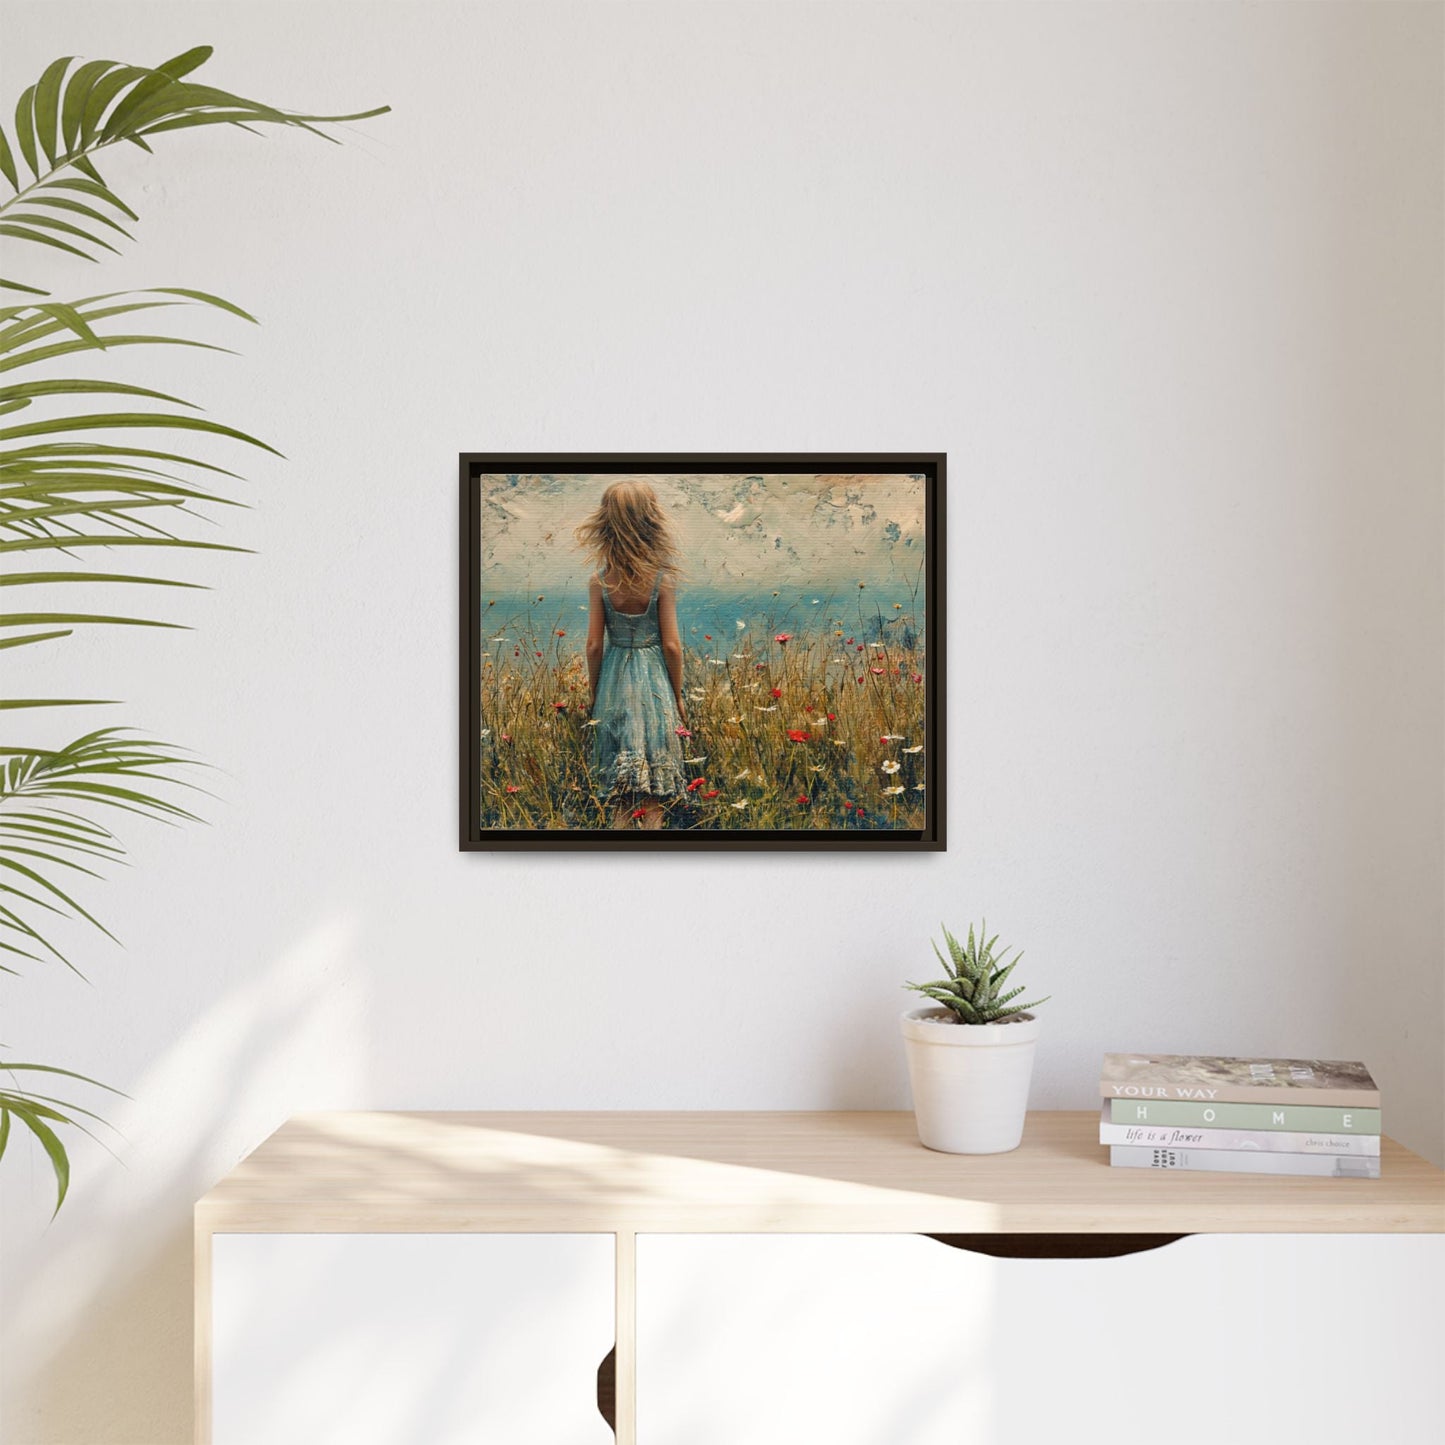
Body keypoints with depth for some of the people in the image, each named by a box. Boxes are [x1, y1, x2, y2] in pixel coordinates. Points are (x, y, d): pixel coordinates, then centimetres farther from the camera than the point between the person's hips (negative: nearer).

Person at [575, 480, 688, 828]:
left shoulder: (600, 580, -8)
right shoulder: (662, 578, -12)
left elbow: (594, 644, -4)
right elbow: (671, 645, -9)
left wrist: (595, 692, 9)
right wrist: (678, 695, 3)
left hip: (615, 681, 2)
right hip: (654, 682, -2)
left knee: (619, 784, 13)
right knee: (654, 791, 8)